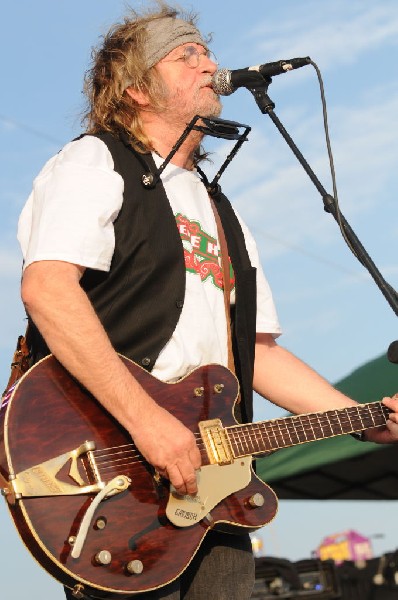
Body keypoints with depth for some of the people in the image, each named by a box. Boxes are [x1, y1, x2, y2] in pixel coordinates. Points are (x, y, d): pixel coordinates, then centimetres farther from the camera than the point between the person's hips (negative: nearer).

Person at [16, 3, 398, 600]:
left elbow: (257, 349, 25)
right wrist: (145, 416, -24)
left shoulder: (219, 209, 26)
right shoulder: (94, 163, 1)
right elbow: (47, 288, -17)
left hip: (209, 477, 7)